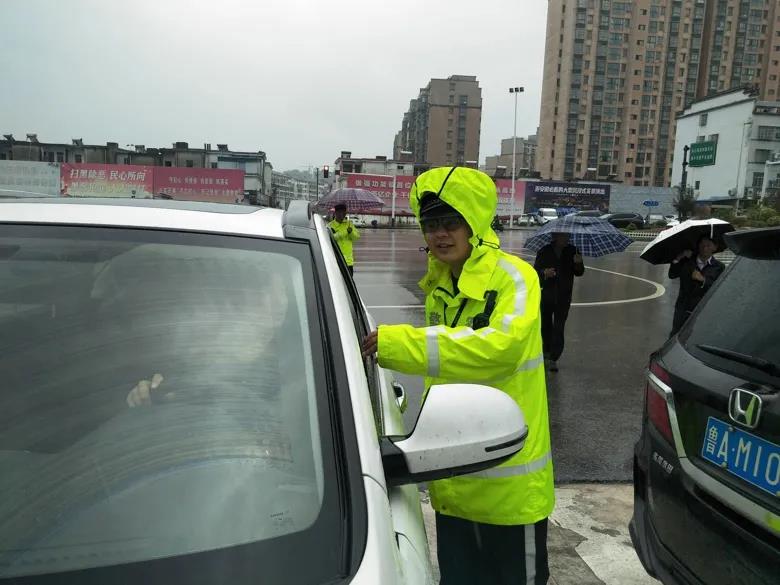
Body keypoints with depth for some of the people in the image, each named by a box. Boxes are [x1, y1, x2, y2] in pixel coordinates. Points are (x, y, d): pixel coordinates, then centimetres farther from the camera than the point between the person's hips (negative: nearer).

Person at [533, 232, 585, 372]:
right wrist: (544, 273, -23)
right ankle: (547, 351, 36)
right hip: (546, 294, 1)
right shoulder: (544, 252, -1)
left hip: (563, 296, -1)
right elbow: (535, 270, -1)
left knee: (559, 327, -7)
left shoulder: (572, 251, 2)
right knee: (545, 325, 14)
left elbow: (579, 273, 4)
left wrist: (578, 263, -17)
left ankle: (553, 359, -4)